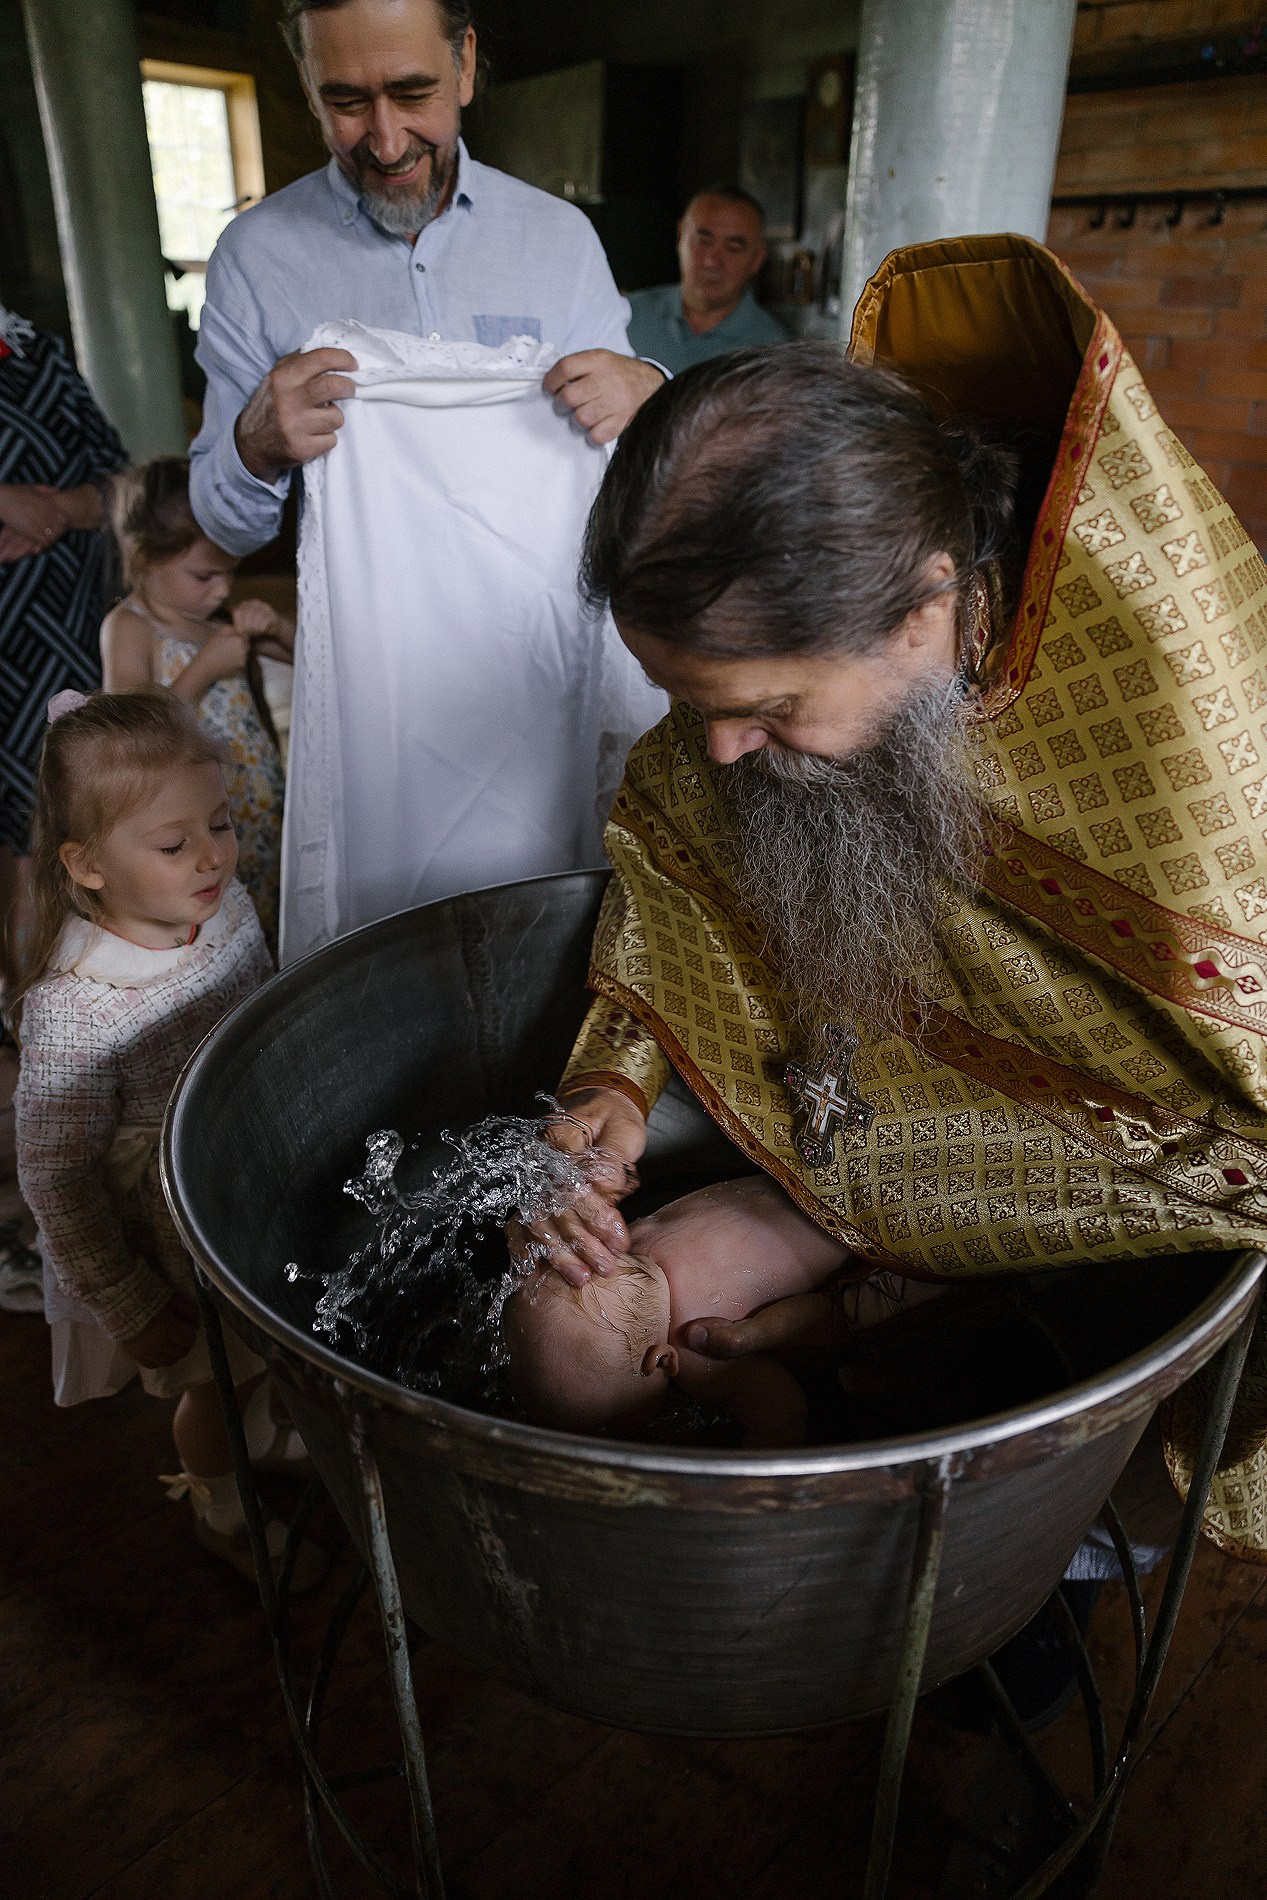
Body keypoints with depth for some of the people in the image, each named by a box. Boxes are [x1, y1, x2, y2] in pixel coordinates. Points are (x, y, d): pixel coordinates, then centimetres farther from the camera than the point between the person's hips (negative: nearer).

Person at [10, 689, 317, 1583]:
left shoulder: (228, 909, -14)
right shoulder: (73, 1011, -33)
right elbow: (56, 1182, -22)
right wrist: (132, 1312, -16)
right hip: (178, 1251, -6)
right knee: (215, 1385, 21)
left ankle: (271, 1434, 63)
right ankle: (224, 1510, 52)